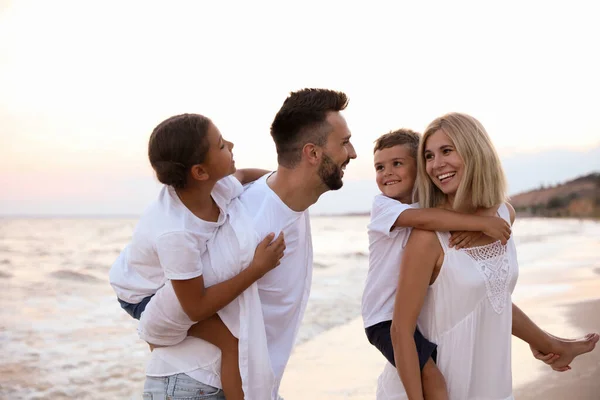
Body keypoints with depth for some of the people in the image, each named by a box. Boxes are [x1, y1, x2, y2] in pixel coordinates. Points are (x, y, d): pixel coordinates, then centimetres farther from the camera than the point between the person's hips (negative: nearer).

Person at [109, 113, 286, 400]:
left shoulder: (218, 185, -23)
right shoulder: (175, 234, -42)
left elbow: (242, 175, 4)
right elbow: (196, 308, -33)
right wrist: (257, 269, -36)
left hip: (181, 279, 8)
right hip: (147, 295, -8)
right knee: (236, 340, -20)